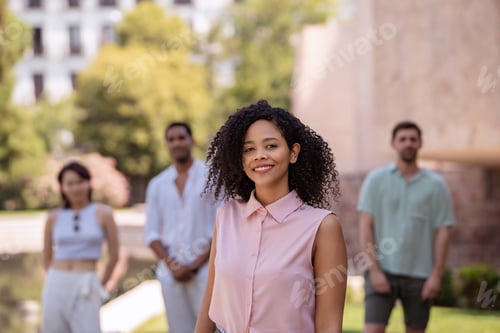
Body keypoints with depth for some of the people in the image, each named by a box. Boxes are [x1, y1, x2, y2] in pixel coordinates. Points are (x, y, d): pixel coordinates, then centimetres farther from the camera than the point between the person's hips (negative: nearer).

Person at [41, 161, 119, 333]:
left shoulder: (103, 214, -1)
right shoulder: (54, 217, 6)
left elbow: (114, 255, 4)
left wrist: (101, 285, 10)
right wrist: (58, 283, 13)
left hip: (85, 288, -3)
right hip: (55, 286, 3)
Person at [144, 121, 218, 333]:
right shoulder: (157, 185, 12)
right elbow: (152, 233, 11)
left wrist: (195, 265, -9)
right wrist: (170, 264, -4)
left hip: (203, 268, -3)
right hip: (171, 271, 4)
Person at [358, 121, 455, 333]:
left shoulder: (436, 185, 6)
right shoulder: (376, 180, 4)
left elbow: (443, 232, 4)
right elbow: (365, 226, 0)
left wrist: (436, 275, -5)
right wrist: (374, 269, -9)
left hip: (419, 275, 1)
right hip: (383, 270, -1)